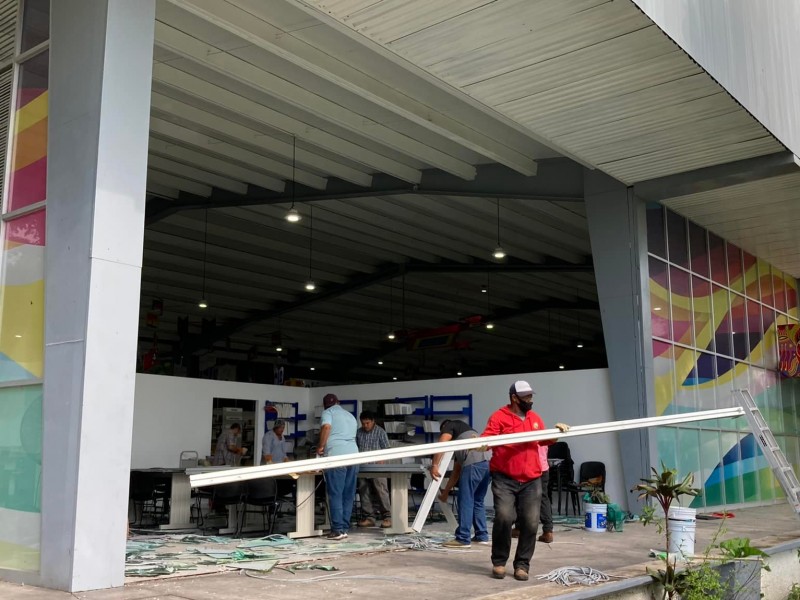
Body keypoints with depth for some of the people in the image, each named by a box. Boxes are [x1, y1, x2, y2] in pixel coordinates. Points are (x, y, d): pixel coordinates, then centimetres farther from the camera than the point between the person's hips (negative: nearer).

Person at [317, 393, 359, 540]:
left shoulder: (328, 412, 8)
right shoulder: (350, 416, 28)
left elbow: (326, 427, -12)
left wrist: (320, 446, -2)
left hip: (336, 456, -6)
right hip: (353, 455, 6)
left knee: (335, 494, -4)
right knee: (348, 495, 9)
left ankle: (338, 529, -8)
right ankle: (345, 528, 9)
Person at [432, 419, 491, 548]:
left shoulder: (449, 426, 21)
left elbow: (442, 443, -3)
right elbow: (456, 471, 39)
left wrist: (434, 466, -6)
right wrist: (446, 492, 43)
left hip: (474, 462, -8)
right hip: (489, 461, 8)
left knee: (465, 500, -3)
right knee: (478, 501, 18)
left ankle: (463, 539, -1)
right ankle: (482, 536, 20)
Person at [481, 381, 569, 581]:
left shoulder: (535, 418, 12)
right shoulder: (499, 417, -6)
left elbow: (543, 440, 26)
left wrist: (556, 432, 10)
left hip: (531, 480, 5)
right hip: (504, 479, -5)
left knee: (530, 523, 1)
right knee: (504, 517, -17)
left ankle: (522, 565, 16)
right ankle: (499, 562, 3)